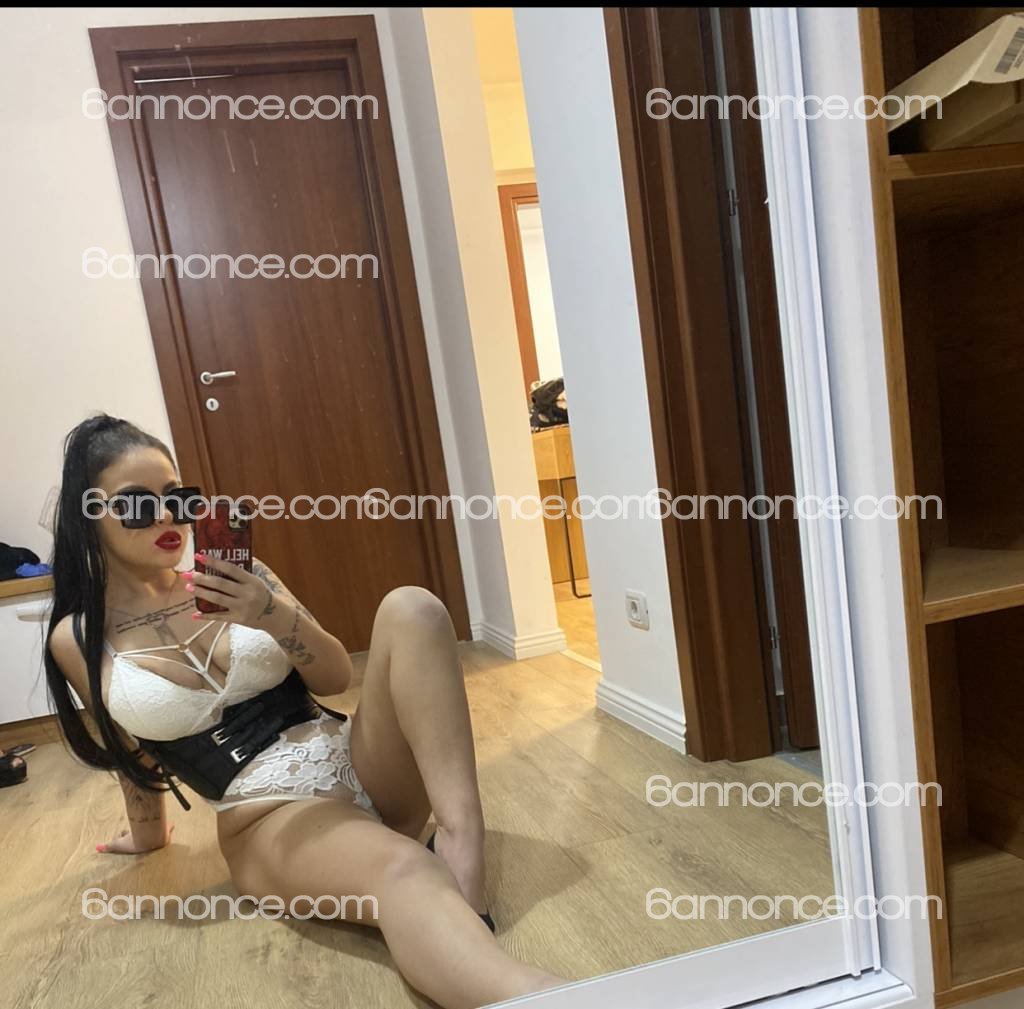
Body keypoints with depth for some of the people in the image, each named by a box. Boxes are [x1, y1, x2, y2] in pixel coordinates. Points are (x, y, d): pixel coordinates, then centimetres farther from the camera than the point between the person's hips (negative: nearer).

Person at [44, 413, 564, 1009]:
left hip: (356, 761, 4)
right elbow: (131, 752, 17)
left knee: (411, 609, -24)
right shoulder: (78, 641, 2)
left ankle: (461, 839, -30)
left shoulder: (230, 576, 6)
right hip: (269, 819, -3)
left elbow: (338, 678, 4)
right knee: (401, 871, -37)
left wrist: (276, 616, -14)